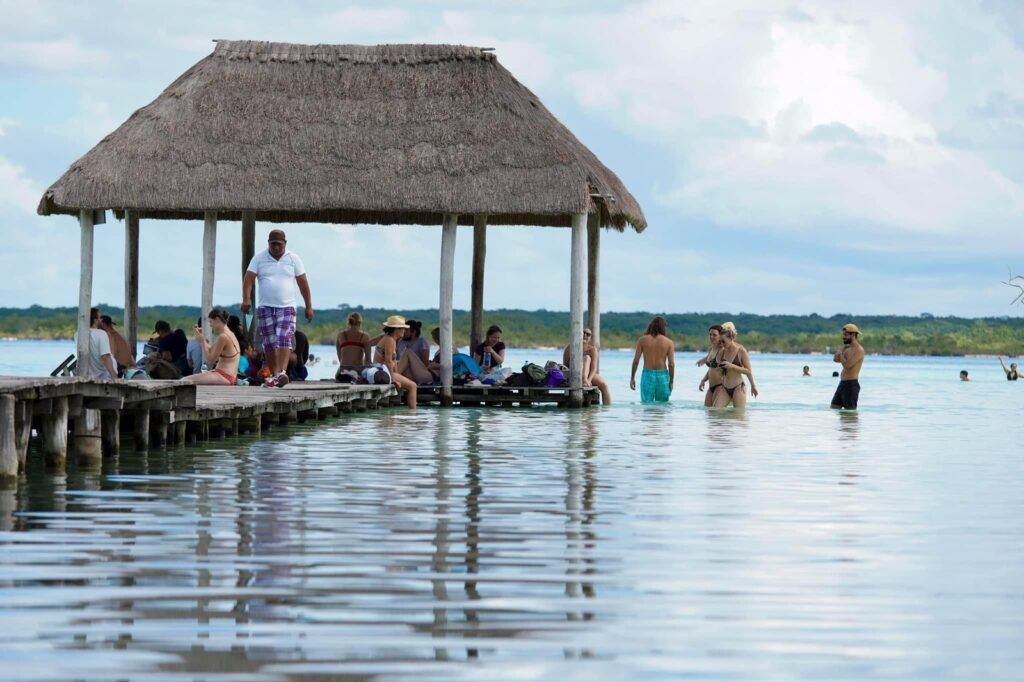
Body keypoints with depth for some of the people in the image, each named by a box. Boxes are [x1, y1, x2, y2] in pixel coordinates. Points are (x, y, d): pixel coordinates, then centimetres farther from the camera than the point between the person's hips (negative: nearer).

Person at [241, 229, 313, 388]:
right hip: (266, 307, 1)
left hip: (287, 307, -1)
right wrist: (246, 298, -21)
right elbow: (248, 278, -5)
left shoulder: (293, 259, 6)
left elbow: (303, 283, 8)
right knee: (269, 343, 3)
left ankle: (282, 372, -31)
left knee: (284, 340, -18)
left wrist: (309, 306, 5)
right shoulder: (259, 258, 5)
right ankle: (274, 375, 10)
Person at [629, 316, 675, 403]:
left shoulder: (642, 340, 1)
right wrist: (671, 382, 6)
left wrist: (632, 378, 7)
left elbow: (636, 361, -1)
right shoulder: (669, 342, 0)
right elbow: (671, 364, -3)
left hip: (647, 375, 0)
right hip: (662, 375, 0)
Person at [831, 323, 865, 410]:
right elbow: (835, 359, 10)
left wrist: (841, 354, -4)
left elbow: (847, 365, -22)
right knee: (834, 409, 7)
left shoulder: (858, 350, -13)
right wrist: (843, 349, -2)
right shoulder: (848, 349, 17)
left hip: (851, 385, -10)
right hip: (842, 383, 10)